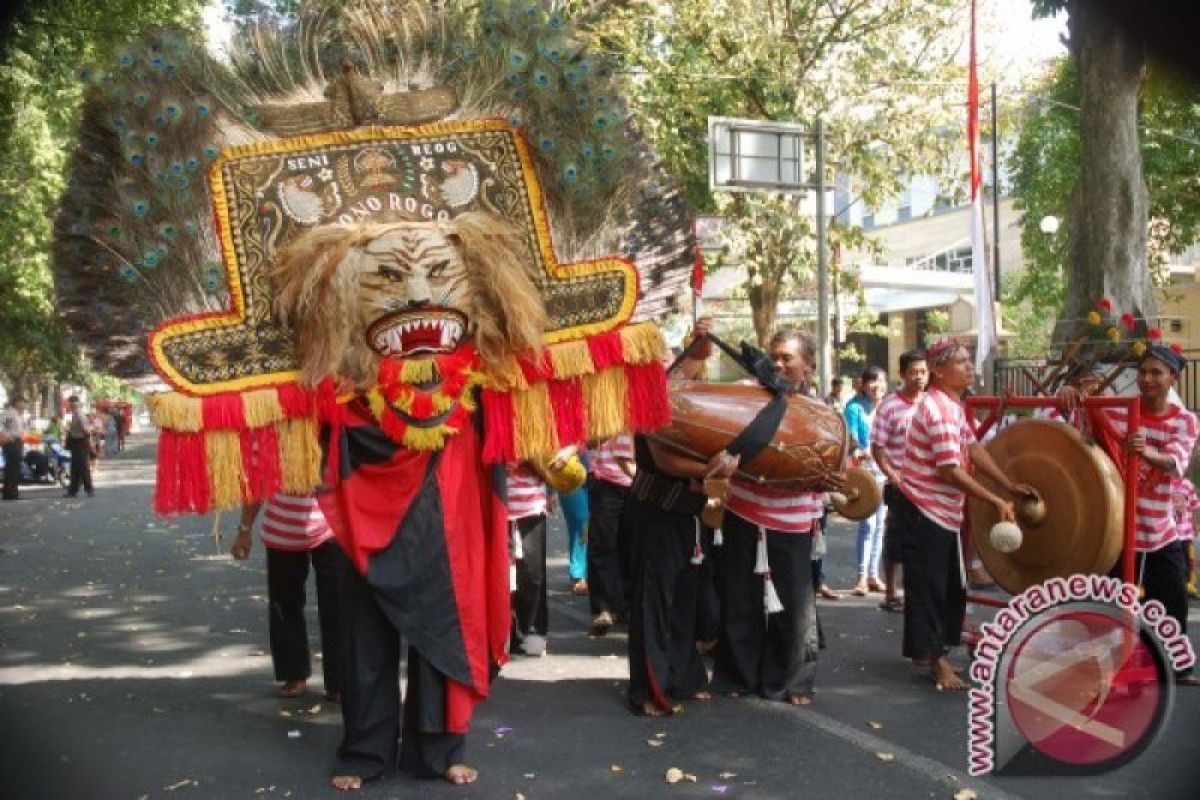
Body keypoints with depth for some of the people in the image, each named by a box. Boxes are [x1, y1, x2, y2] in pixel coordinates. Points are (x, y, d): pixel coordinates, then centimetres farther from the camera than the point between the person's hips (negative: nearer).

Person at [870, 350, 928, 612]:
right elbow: (877, 448, -8)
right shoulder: (888, 406, -9)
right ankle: (890, 596, 15)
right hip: (900, 485, -4)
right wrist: (893, 477, -16)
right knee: (896, 540, 4)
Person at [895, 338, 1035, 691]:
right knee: (929, 585, -1)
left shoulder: (953, 404, 9)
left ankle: (928, 651, 27)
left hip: (943, 510, 10)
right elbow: (951, 471, -24)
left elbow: (973, 448, 8)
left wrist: (1010, 485, 2)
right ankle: (935, 658, 8)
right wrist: (998, 502, -21)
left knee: (948, 585, 16)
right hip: (924, 508, -10)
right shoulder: (940, 409, -22)